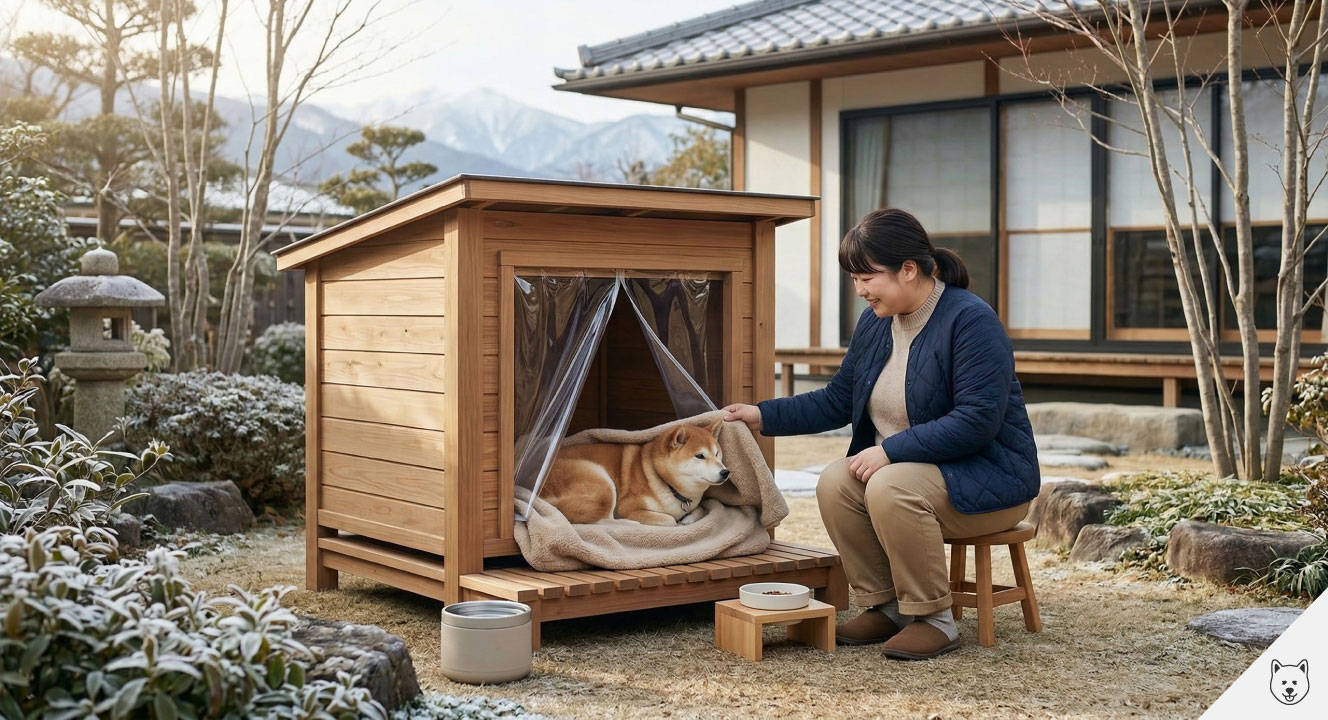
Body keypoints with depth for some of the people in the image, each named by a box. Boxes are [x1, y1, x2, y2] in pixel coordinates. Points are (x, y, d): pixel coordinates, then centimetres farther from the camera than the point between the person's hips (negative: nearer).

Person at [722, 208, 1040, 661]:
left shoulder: (970, 319, -19)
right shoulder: (875, 323, 4)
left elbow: (976, 421, -26)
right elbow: (836, 402, 11)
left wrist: (891, 450, -27)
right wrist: (763, 416, 2)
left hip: (990, 477, -7)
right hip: (904, 468, 7)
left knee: (890, 488, -32)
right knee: (834, 483, -18)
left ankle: (934, 619, -16)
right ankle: (885, 606, -4)